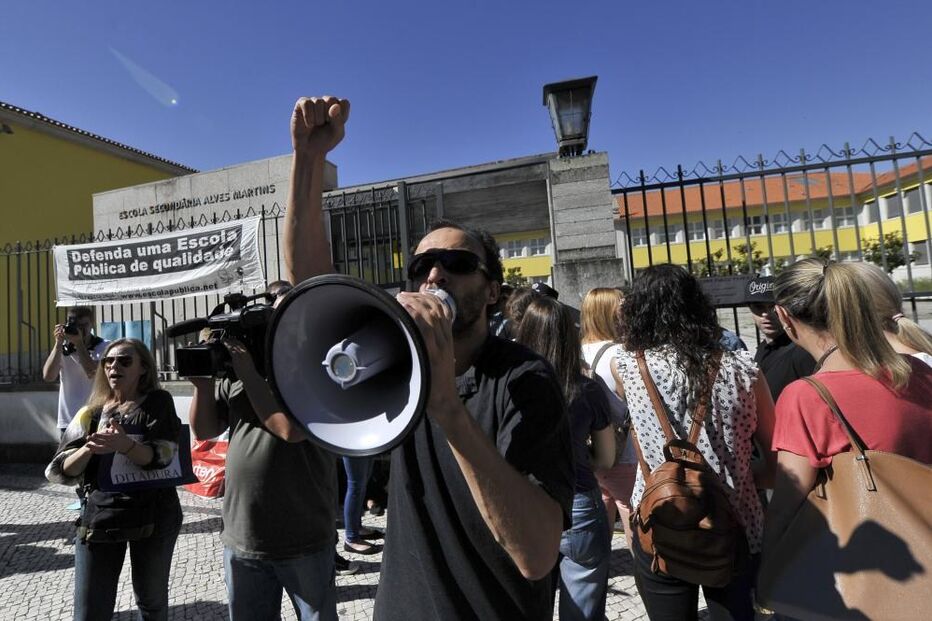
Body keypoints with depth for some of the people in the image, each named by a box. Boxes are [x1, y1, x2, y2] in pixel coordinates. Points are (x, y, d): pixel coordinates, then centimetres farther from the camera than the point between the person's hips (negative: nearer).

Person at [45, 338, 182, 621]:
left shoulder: (158, 402, -4)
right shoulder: (92, 412, 6)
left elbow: (160, 456, -15)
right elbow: (64, 471, 0)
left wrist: (124, 444, -33)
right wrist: (88, 449, -20)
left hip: (153, 516, -2)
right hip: (99, 518, 2)